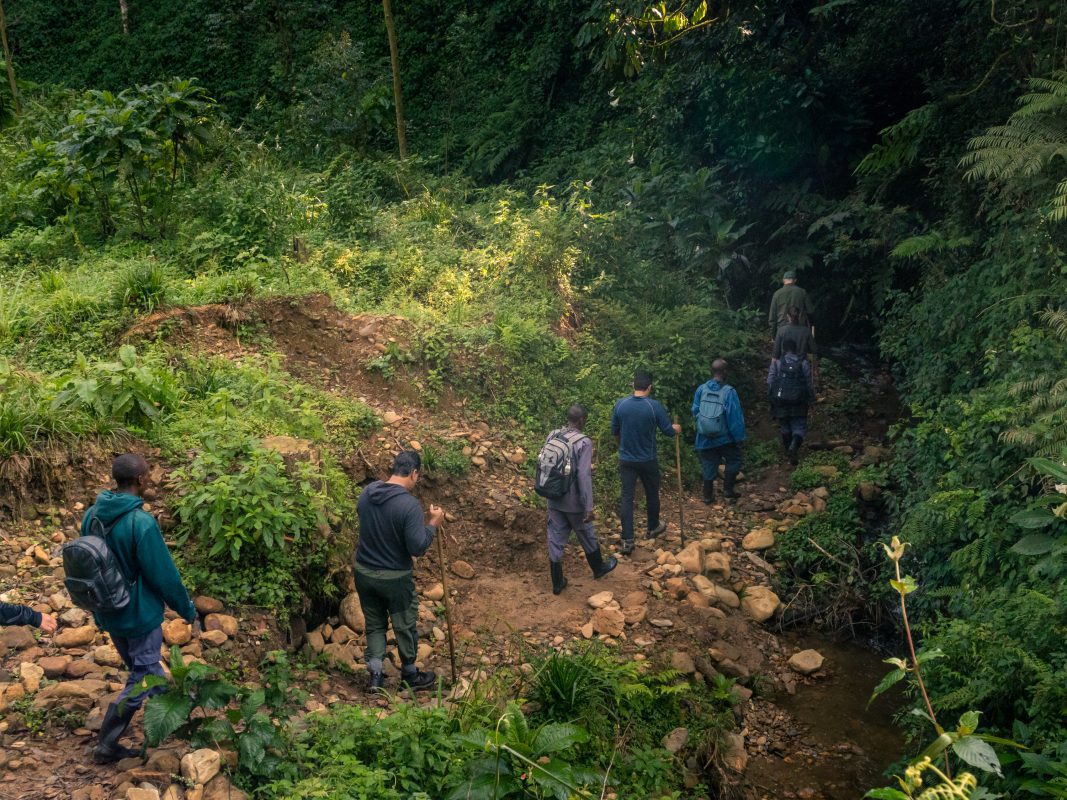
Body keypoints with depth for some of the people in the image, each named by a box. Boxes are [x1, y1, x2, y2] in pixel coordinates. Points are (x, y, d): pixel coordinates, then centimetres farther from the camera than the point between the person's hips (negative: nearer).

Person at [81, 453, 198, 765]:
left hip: (108, 613, 8)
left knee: (142, 670, 24)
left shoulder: (92, 515, -4)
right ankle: (106, 746, 13)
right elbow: (164, 575, -20)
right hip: (139, 614, -8)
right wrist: (187, 610, -4)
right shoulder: (141, 522, -28)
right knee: (141, 679, 9)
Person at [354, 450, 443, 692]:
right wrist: (433, 524, -10)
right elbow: (418, 547, -23)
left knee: (375, 624, 22)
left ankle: (375, 676, 21)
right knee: (405, 626, 16)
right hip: (395, 579, -5)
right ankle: (409, 676, 32)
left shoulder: (368, 491, -5)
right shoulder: (410, 505, -25)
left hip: (363, 572, 5)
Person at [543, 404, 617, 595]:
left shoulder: (552, 436, -2)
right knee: (587, 537, 18)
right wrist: (589, 507, -20)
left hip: (554, 500, 5)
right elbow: (584, 477, -24)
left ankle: (557, 583, 21)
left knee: (556, 540, 12)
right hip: (574, 502, -5)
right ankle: (598, 568, 41)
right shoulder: (583, 442, -20)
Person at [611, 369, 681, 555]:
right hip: (647, 460, -2)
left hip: (626, 460, 2)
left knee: (626, 497, 3)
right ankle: (653, 527, 39)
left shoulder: (620, 404, -7)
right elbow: (669, 431, -7)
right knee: (652, 494, 20)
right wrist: (677, 429, 16)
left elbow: (614, 432, 4)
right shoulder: (654, 406, -16)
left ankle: (627, 540, 0)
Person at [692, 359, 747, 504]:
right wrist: (739, 437, -6)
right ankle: (728, 490, 20)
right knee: (733, 460, 20)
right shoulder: (729, 392, -20)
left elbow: (695, 412, 2)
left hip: (705, 437, 3)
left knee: (708, 465, 15)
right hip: (724, 438, -3)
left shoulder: (701, 389, -8)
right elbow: (735, 417, -16)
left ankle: (708, 495, 22)